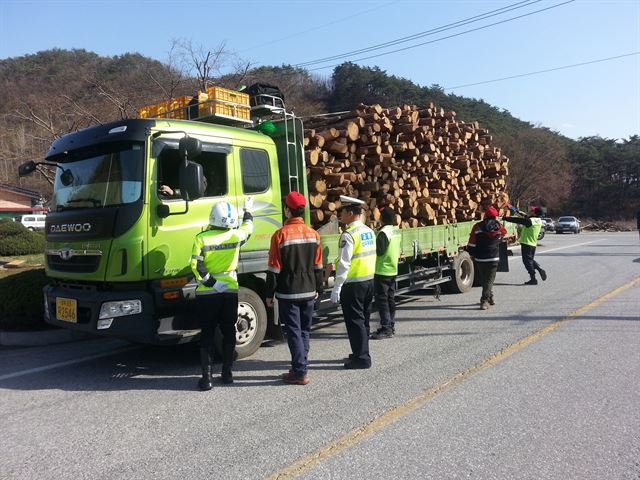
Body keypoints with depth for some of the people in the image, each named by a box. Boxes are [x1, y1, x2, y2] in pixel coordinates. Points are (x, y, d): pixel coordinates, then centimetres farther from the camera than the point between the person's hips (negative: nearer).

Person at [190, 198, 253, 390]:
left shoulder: (201, 238, -8)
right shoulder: (236, 236, -4)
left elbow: (196, 264, -15)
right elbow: (248, 227, 18)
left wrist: (210, 282, -8)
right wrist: (248, 209, 33)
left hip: (206, 294, -1)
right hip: (230, 291, 1)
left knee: (207, 334, 5)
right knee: (229, 332, 13)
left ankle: (206, 376, 5)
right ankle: (227, 373, 19)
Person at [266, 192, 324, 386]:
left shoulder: (280, 234, -12)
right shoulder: (313, 233, 3)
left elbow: (274, 269, -10)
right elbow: (318, 266, 9)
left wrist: (269, 294, -1)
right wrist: (317, 289, 19)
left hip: (288, 293, -5)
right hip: (308, 292, 5)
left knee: (294, 332, 1)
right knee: (304, 331, 15)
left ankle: (300, 373, 3)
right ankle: (301, 367, 23)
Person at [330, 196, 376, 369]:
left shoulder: (349, 235, -17)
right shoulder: (369, 231, 9)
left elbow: (344, 264, -21)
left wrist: (336, 288, -18)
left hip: (353, 284, -9)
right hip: (369, 280, 9)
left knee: (355, 321, 0)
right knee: (363, 319, 17)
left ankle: (361, 358, 6)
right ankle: (361, 353, 29)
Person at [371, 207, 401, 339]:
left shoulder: (383, 232, -19)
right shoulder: (396, 231, 9)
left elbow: (379, 251, -21)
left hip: (382, 271, -9)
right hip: (393, 270, 9)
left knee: (382, 300, -4)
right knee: (390, 299, 14)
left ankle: (386, 329, -2)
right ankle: (391, 327, 21)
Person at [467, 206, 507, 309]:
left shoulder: (477, 227, -5)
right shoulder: (499, 227, 1)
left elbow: (471, 245, -5)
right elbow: (504, 232, 28)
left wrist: (473, 254, 9)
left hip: (480, 259, 0)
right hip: (493, 258, 0)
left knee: (483, 280, 15)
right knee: (489, 280, 3)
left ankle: (489, 298, 26)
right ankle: (485, 300, -8)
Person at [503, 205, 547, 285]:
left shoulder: (530, 221, -19)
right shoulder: (539, 221, 7)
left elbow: (518, 220, -17)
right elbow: (527, 217, 21)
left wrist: (505, 218, -9)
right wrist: (519, 212, 26)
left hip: (526, 243, -8)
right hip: (533, 243, 9)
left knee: (527, 261, -2)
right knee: (531, 260, 24)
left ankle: (533, 279, -1)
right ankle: (540, 270, 5)